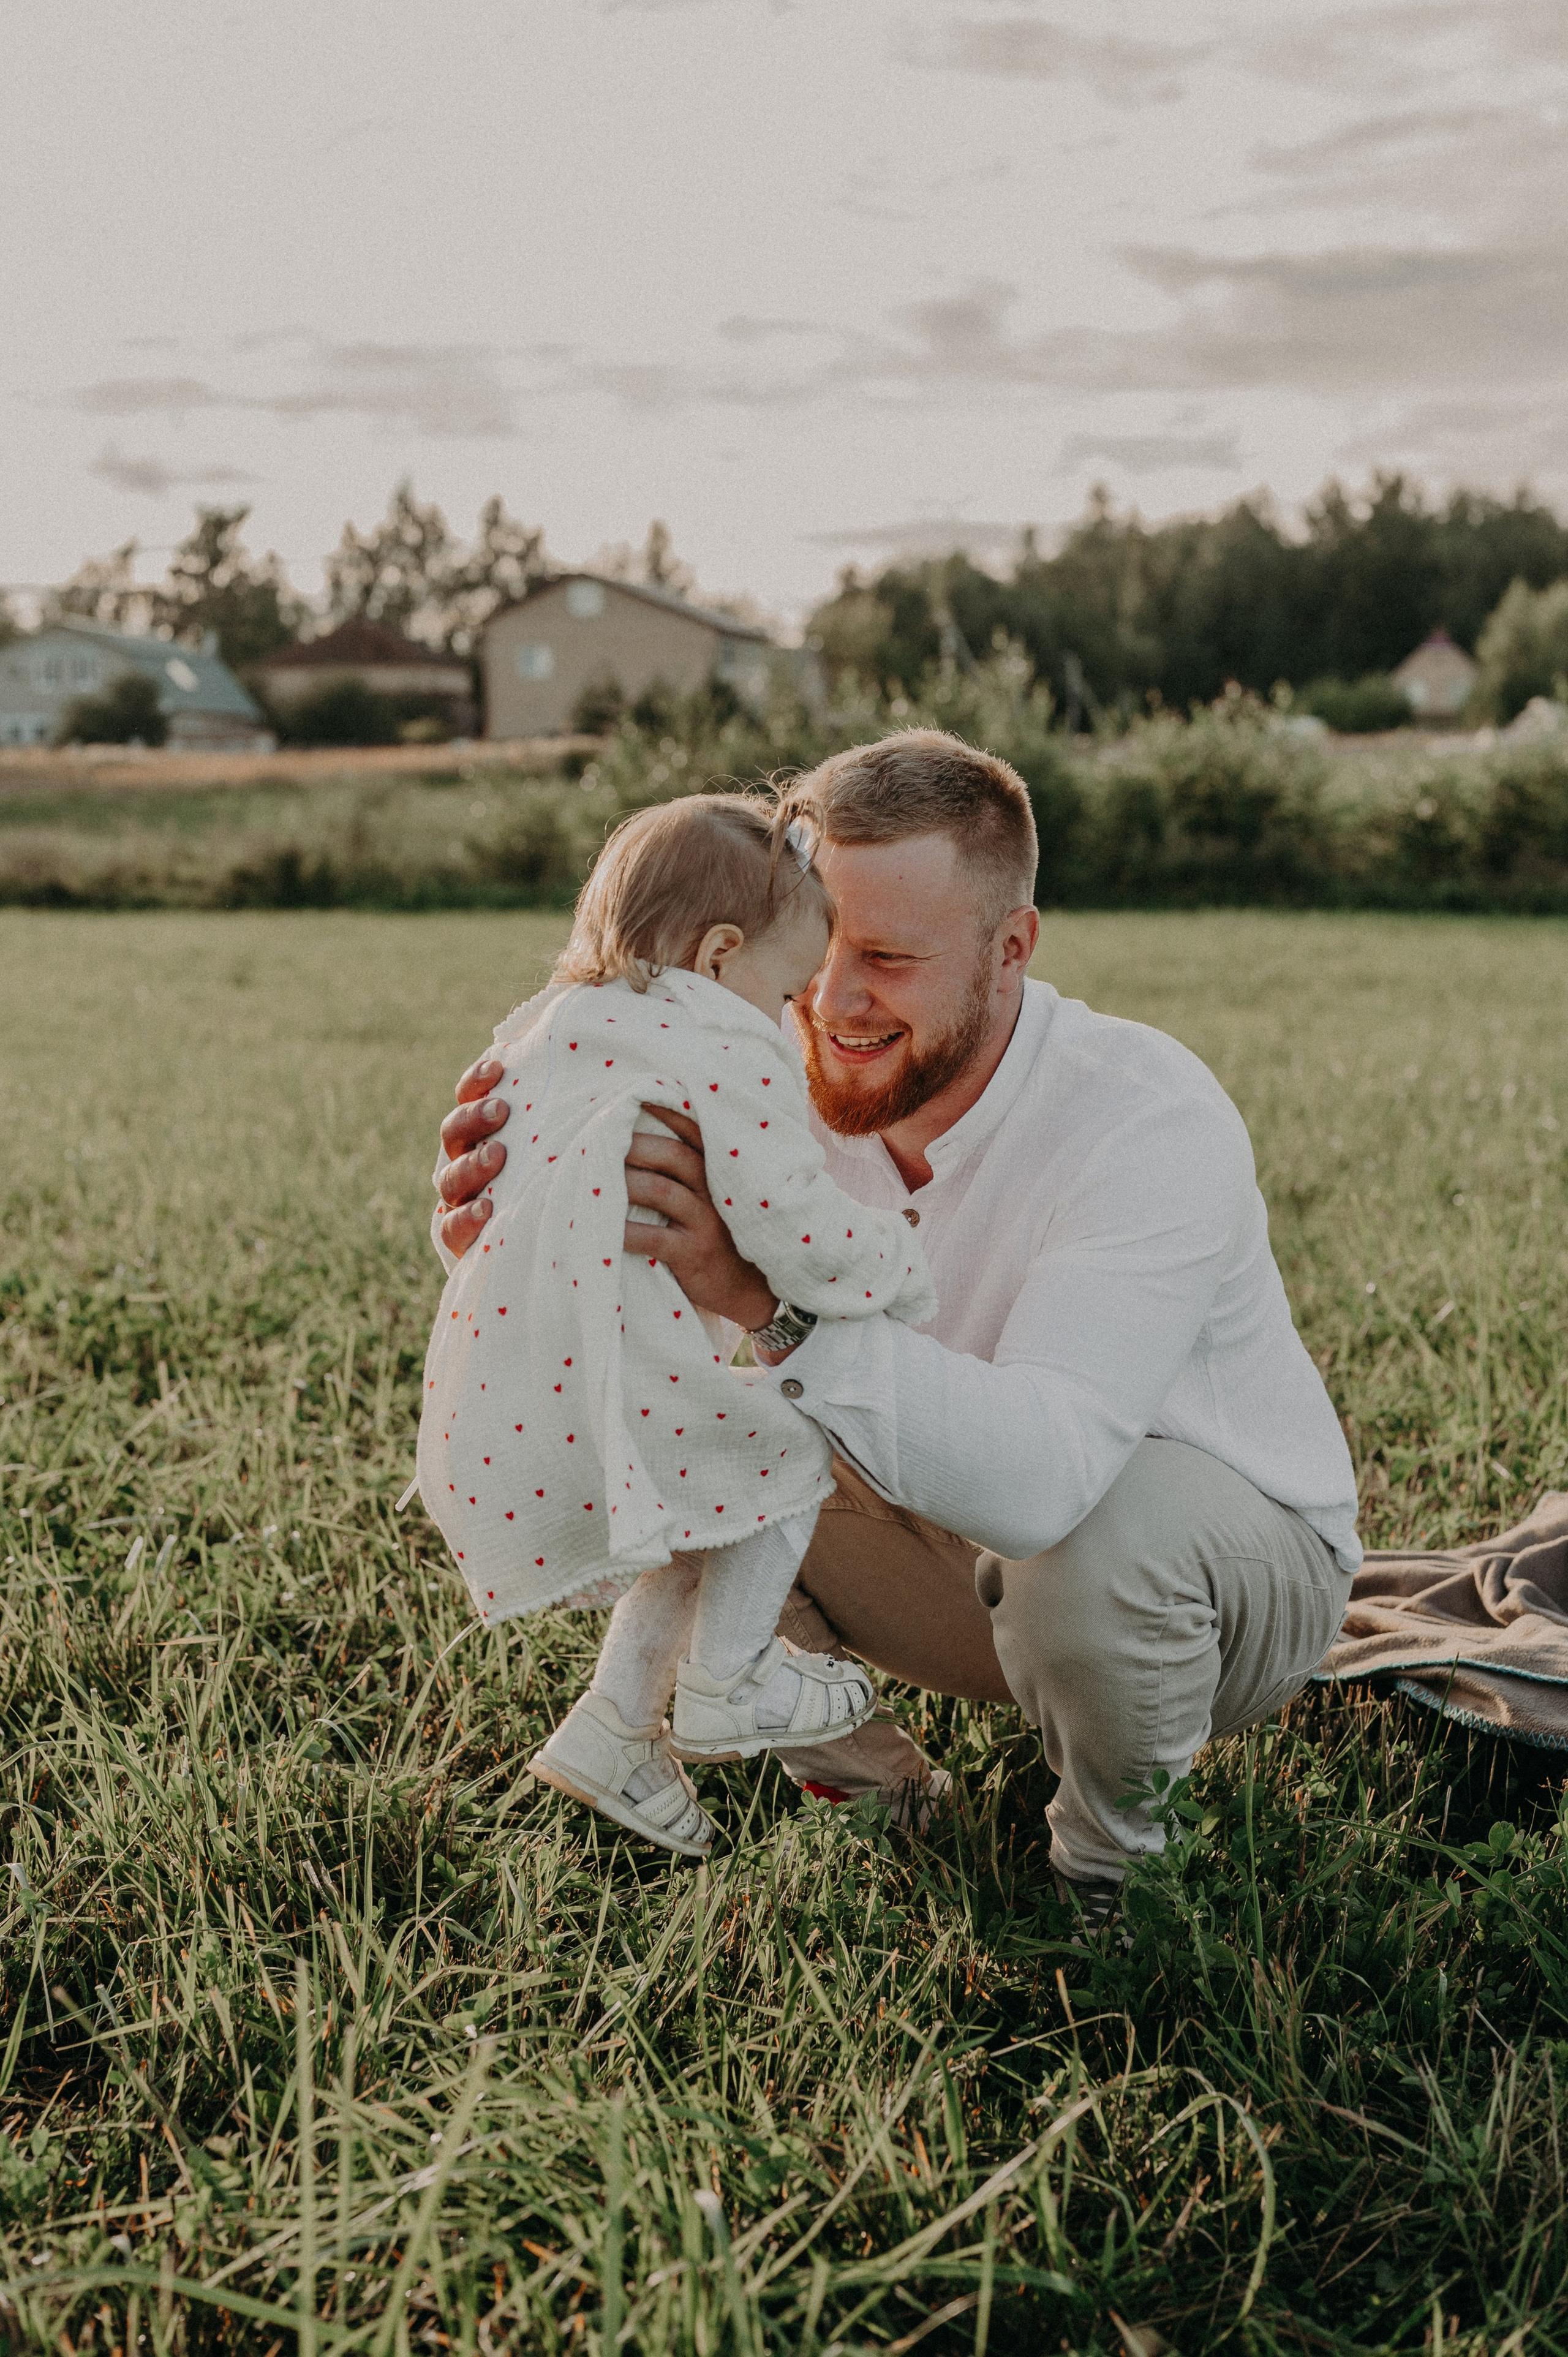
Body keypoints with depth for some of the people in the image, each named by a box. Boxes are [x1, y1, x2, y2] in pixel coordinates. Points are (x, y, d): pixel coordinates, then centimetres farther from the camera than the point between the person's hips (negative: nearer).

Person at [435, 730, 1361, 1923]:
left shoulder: (1151, 1123, -32)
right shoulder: (791, 1087, -14)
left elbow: (1045, 1475, -45)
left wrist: (769, 1298, -53)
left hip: (1241, 1563, -4)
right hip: (975, 1560, 5)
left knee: (1091, 1534, -39)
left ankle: (1114, 1856, -5)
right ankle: (866, 1793, 9)